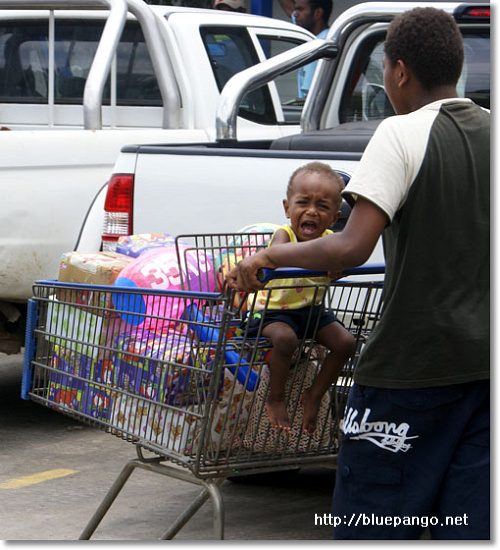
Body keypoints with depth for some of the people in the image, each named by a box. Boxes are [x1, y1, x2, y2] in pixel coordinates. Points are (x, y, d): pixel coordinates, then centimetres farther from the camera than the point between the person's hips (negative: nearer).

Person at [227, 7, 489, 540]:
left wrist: (271, 254, -6)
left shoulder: (403, 134, -11)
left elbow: (352, 247, -20)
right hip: (486, 361, 6)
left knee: (367, 523, 2)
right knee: (470, 527, 7)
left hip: (415, 361, -6)